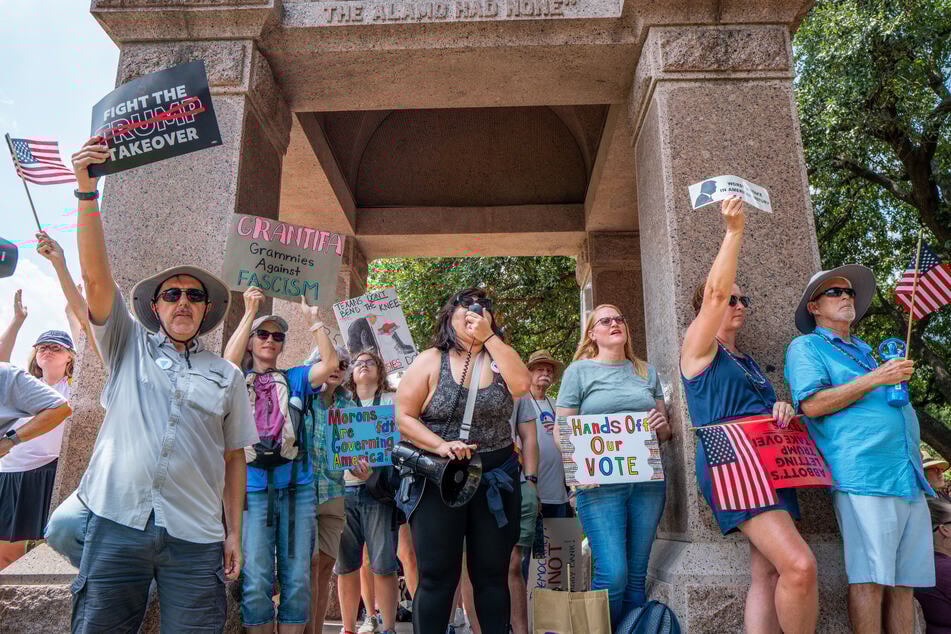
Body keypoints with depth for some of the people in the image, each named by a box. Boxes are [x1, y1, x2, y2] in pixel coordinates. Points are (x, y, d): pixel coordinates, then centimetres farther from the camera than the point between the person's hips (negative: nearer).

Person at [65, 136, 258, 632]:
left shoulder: (227, 375, 11)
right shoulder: (129, 347, 10)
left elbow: (234, 458, 11)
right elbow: (96, 275, -3)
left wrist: (233, 533, 6)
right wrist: (86, 190, -12)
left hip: (195, 537, 1)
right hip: (117, 522, 0)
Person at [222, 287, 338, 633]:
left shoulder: (295, 379, 13)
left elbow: (330, 363, -3)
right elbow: (228, 362, -12)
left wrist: (314, 320, -4)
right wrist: (249, 313, -12)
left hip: (297, 487, 2)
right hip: (253, 489, -1)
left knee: (298, 579, 4)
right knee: (256, 582, -1)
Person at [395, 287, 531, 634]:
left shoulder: (499, 359, 6)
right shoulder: (430, 361, -2)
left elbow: (521, 384, -15)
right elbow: (402, 417, -5)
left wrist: (489, 336, -13)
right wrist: (440, 445, -19)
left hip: (497, 481, 3)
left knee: (492, 574, 11)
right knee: (437, 576, 4)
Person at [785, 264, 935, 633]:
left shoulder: (863, 350, 27)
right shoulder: (806, 347, 4)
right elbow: (812, 404, -11)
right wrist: (876, 379, -11)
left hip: (909, 477, 8)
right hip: (862, 475, -7)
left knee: (904, 581, 7)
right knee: (870, 579, -8)